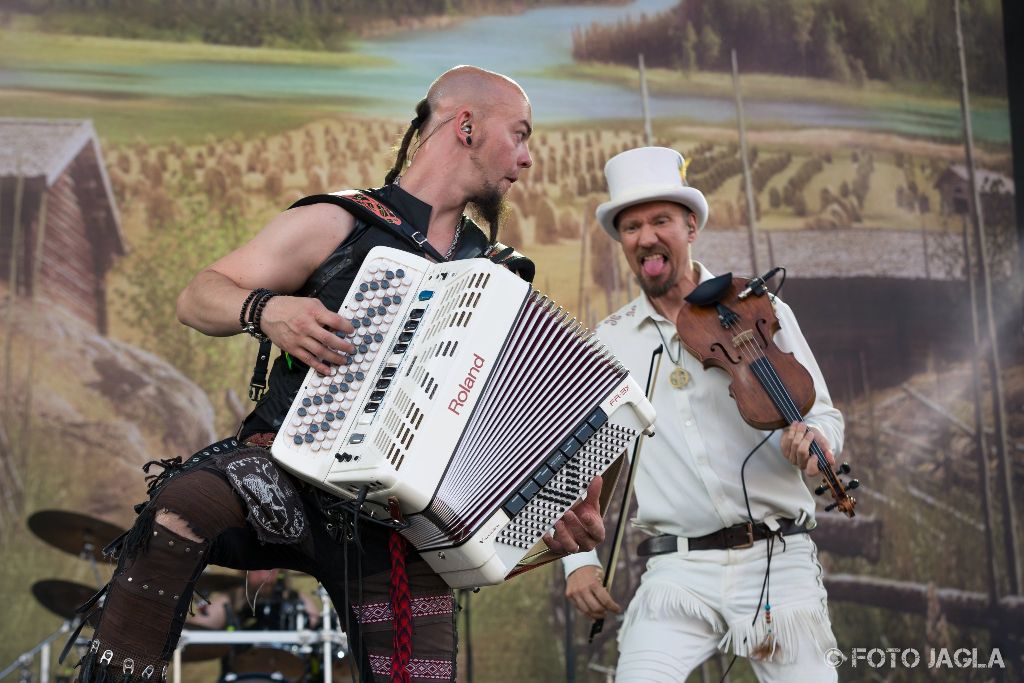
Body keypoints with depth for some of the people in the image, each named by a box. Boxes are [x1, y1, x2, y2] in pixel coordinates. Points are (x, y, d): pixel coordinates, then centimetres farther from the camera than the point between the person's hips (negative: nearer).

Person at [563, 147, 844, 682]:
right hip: (677, 574, 1)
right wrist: (578, 558, 1)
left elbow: (822, 414, 6)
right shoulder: (607, 342, 9)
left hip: (778, 560, 0)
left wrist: (812, 437, -18)